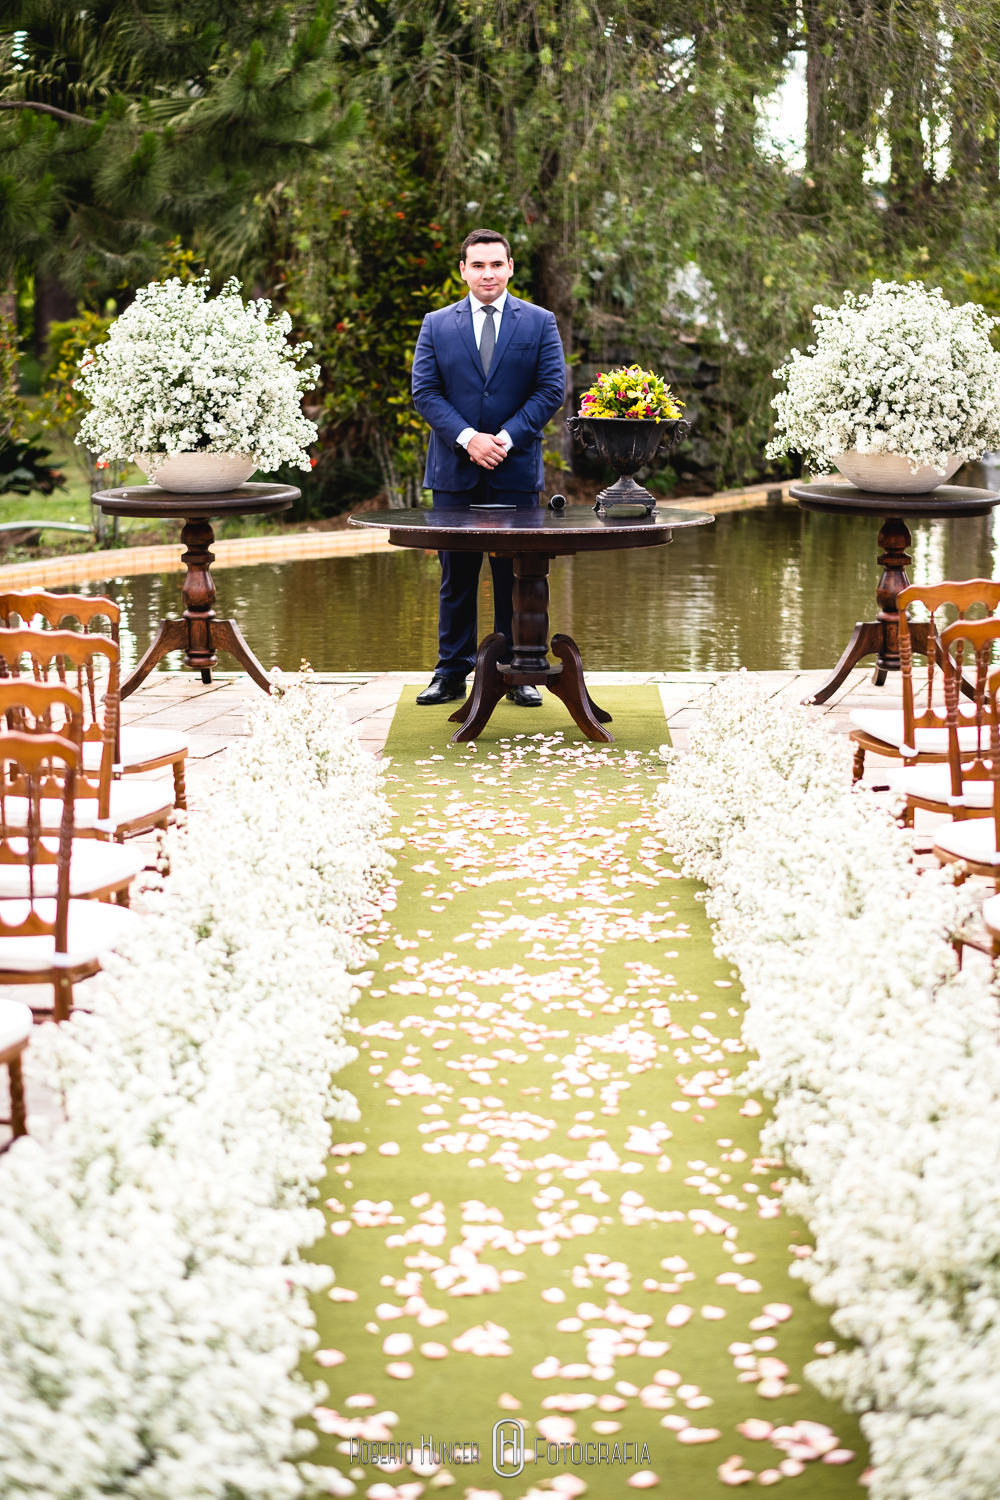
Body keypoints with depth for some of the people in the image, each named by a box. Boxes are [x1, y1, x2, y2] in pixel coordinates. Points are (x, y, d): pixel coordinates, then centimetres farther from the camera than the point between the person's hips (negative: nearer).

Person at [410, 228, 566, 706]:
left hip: (516, 469, -1)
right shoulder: (436, 325, 8)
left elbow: (551, 389, -1)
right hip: (454, 471, 1)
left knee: (516, 576, 3)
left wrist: (506, 437, -12)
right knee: (456, 576, 4)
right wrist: (467, 438, -13)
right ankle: (451, 673, 11)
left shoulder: (539, 323, 6)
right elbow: (425, 392, 1)